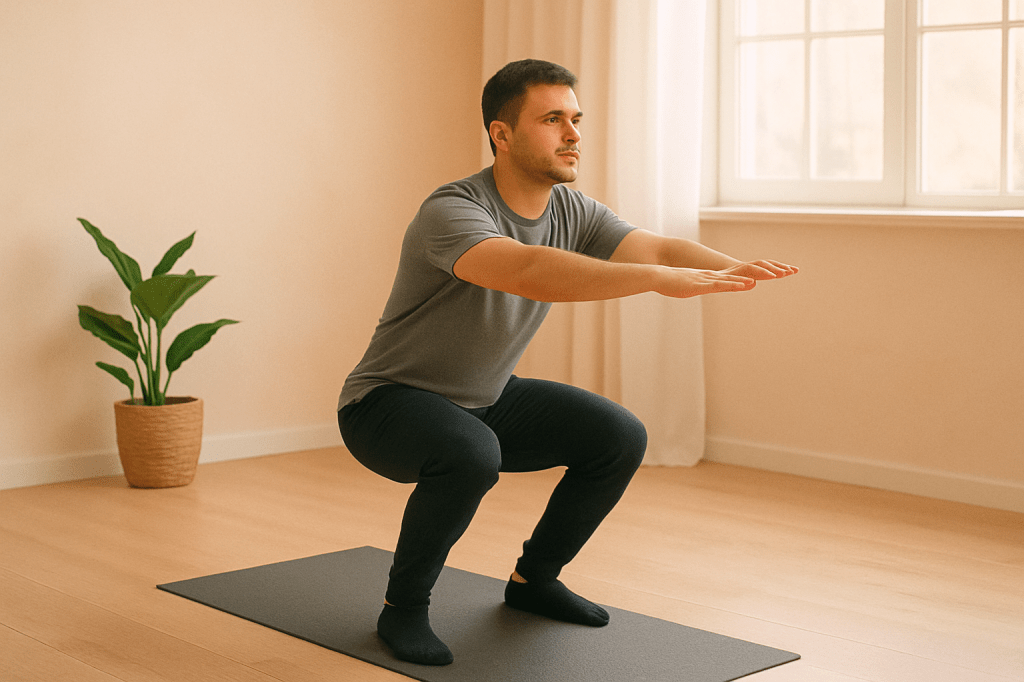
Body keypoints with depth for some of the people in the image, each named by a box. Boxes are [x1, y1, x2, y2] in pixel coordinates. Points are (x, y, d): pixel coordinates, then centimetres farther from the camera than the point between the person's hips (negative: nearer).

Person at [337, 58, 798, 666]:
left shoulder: (572, 211, -5)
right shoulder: (452, 212, -29)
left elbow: (657, 247, -18)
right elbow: (529, 271, -49)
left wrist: (732, 268, -40)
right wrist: (661, 278, -57)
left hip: (487, 399, 8)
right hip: (391, 404, -7)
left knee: (620, 438, -3)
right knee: (470, 456, -38)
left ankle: (534, 579, 16)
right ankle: (404, 606, -13)